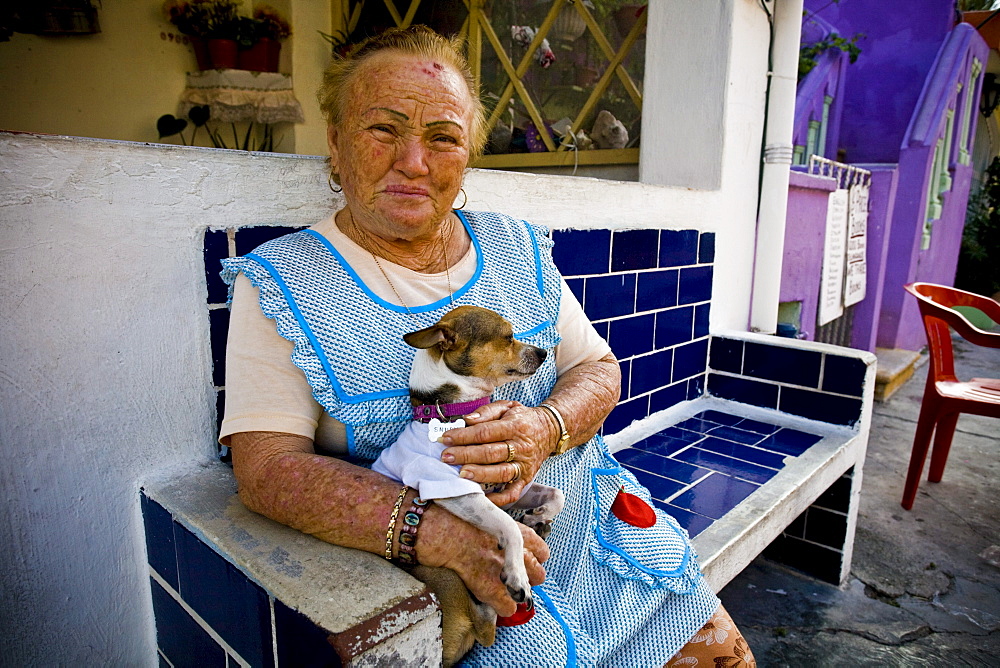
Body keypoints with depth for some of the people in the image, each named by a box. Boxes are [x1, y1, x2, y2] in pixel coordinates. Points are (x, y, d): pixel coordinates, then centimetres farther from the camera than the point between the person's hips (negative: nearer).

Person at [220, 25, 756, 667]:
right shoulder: (280, 283, -10)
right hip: (438, 583, -3)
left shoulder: (516, 247, 2)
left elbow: (597, 368, 4)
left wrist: (546, 428, -20)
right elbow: (266, 467, -18)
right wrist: (437, 531, -31)